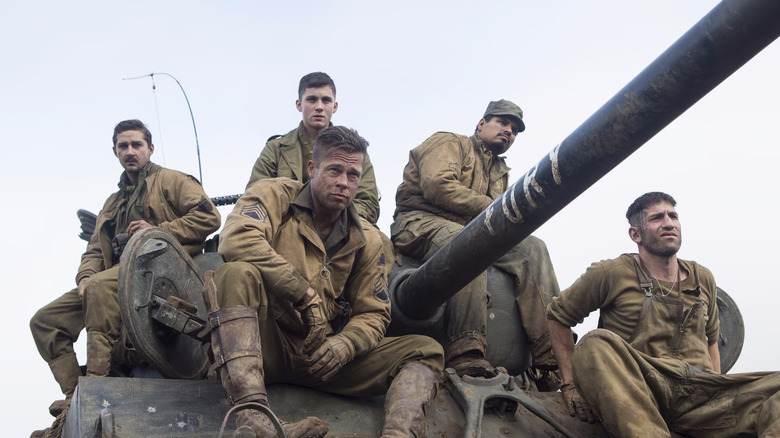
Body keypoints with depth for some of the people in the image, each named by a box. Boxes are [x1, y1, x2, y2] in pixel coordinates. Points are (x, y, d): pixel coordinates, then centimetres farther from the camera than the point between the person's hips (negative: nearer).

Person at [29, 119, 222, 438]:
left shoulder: (171, 181, 11)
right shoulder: (113, 203, 32)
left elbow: (210, 217, -4)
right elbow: (95, 249, 24)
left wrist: (158, 231, -10)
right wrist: (85, 276, 1)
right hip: (115, 276, 8)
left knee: (101, 287, -38)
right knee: (44, 321, -6)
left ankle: (96, 385, -39)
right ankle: (74, 394, -15)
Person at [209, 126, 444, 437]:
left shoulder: (366, 240, 11)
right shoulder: (275, 195, 0)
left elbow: (372, 314, 10)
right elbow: (236, 239, -21)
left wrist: (345, 344, -14)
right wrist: (305, 293, -20)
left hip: (324, 356, 4)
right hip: (265, 342, -4)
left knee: (426, 350, -9)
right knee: (237, 274, -33)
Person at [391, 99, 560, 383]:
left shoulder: (501, 173, 33)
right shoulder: (449, 143, 10)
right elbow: (437, 185, -10)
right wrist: (491, 208, -9)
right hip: (420, 222, -7)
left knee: (532, 248, -16)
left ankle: (551, 357, -27)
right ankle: (465, 356, -50)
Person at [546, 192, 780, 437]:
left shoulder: (703, 279, 20)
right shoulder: (611, 274, 6)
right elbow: (557, 315, 13)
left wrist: (719, 394, 16)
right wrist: (570, 385, 4)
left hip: (700, 393, 3)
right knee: (595, 345, -37)